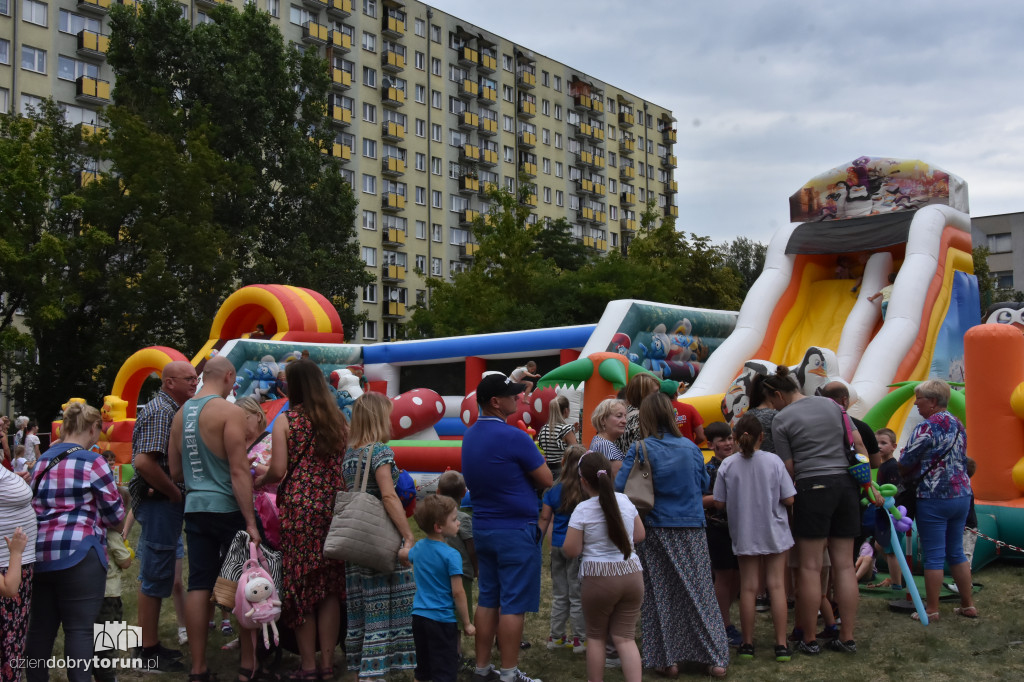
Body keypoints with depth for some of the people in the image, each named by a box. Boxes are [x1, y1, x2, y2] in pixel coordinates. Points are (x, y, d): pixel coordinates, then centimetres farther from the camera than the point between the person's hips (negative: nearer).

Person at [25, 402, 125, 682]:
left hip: (39, 553, 7)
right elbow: (115, 514, -2)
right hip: (79, 554, -7)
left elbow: (36, 505, 21)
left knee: (40, 627, 13)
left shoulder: (43, 460, 15)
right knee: (79, 628, -5)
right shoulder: (92, 462, -6)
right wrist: (116, 526, 19)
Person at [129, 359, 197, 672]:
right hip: (160, 503, -11)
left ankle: (150, 644, 26)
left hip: (164, 502, 11)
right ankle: (149, 652, 6)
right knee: (155, 578, -3)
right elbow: (144, 461, -27)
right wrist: (175, 493, -17)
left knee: (154, 575, 16)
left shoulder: (170, 409, 16)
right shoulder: (161, 410, -16)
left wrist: (174, 493, 10)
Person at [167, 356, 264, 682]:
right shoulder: (229, 412, -12)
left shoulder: (181, 412, 10)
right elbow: (239, 470, -17)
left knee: (198, 585, 7)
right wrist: (251, 521, -16)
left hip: (195, 508, 6)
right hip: (227, 508, -6)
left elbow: (175, 471, 15)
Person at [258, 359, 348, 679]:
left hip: (299, 508, -3)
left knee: (300, 583, 6)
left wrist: (259, 481, 9)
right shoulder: (338, 420, 7)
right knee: (330, 585, 9)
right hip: (333, 507, 4)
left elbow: (278, 470, -10)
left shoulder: (287, 420, -4)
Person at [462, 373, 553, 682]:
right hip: (515, 530, -8)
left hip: (482, 527, 8)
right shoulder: (513, 437, -19)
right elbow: (546, 480, -11)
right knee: (513, 605, 0)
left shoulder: (470, 436, 6)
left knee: (487, 600, 14)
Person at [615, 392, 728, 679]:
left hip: (656, 530, -2)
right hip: (691, 528, 2)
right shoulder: (690, 448, -1)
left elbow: (620, 488, -13)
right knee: (699, 592, 9)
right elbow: (703, 483, 12)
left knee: (660, 595, 9)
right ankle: (716, 658, 12)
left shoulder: (640, 449, -11)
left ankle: (666, 659, 14)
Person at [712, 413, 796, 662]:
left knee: (748, 588, 8)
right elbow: (788, 499, -9)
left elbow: (719, 503, -4)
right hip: (774, 533, -1)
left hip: (744, 535, 1)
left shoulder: (727, 465, -8)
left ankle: (747, 643, 15)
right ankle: (781, 644, 7)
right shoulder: (773, 461, -9)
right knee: (776, 586, 5)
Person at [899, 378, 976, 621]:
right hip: (962, 494, 8)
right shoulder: (958, 425, 11)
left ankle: (931, 610, 6)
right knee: (956, 552, 17)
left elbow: (906, 463, -11)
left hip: (934, 498, -8)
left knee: (934, 556, 0)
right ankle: (968, 605, 21)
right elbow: (961, 460, 17)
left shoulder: (927, 427, -14)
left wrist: (904, 475, 11)